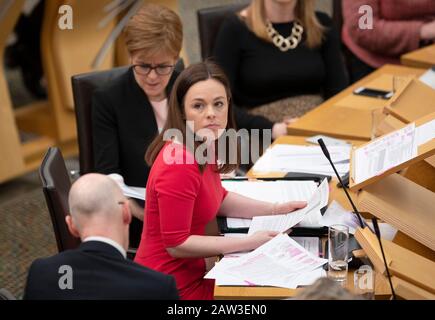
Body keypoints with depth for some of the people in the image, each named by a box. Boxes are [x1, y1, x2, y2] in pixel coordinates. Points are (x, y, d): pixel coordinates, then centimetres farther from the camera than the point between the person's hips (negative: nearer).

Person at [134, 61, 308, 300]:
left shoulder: (203, 148, 0)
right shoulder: (179, 165, -26)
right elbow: (176, 244, -23)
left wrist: (274, 210, 6)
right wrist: (249, 243, -19)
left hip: (190, 271, 8)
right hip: (172, 285, -8)